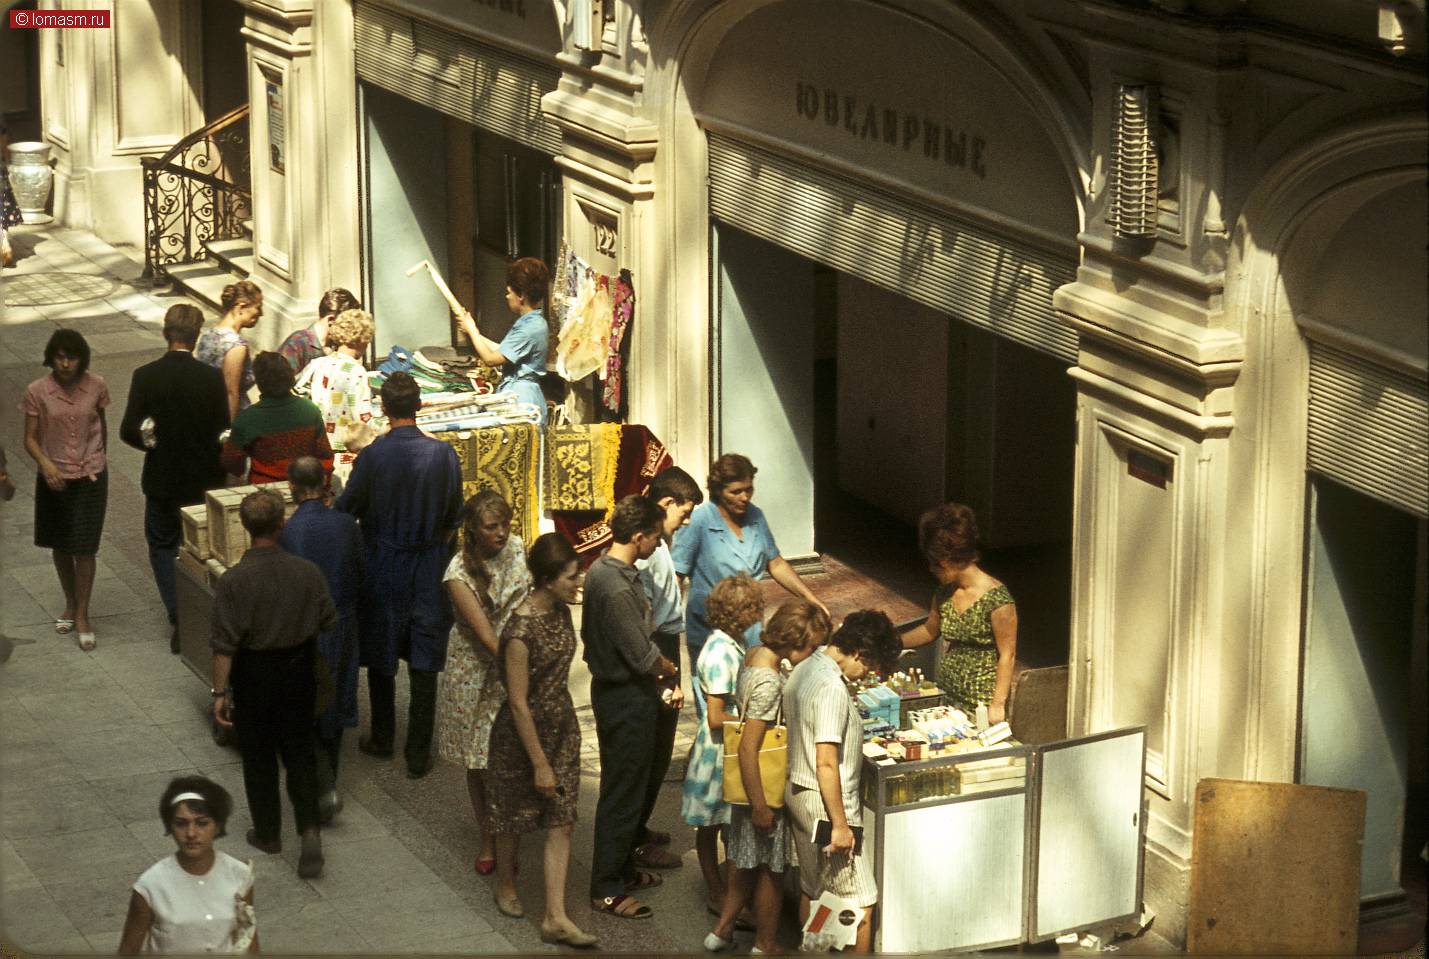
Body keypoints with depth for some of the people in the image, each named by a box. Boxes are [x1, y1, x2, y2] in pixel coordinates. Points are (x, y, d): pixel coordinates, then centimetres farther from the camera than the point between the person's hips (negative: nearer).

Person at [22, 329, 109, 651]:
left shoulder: (96, 387, -8)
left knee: (84, 548, -4)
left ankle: (82, 616, 6)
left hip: (90, 477, -1)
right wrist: (45, 464, -25)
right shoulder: (37, 392, -11)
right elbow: (30, 438, -8)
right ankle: (70, 604, 35)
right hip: (54, 476, 1)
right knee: (60, 546, 15)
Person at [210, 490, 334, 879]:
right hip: (298, 671, 2)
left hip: (254, 675, -2)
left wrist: (220, 691, -10)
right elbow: (329, 625, 0)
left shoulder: (233, 581, -20)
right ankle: (309, 829, 0)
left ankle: (268, 833, 26)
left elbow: (224, 644, -18)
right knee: (299, 751, 14)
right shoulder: (308, 573, -11)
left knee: (258, 757, 14)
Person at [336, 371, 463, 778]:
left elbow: (347, 509, -7)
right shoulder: (444, 455, -11)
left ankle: (382, 740, 29)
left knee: (380, 656, 17)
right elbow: (454, 516, -1)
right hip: (429, 570, 1)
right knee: (424, 666, 7)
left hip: (383, 568, -1)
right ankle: (418, 755, 10)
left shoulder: (372, 457, -17)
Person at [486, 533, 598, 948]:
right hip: (523, 732, -7)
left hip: (562, 726, 7)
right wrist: (540, 763, -18)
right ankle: (506, 884, 43)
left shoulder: (560, 610, -4)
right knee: (515, 816, 15)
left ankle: (555, 918, 7)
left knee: (561, 821, 4)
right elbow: (518, 704, -23)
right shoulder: (521, 631, -28)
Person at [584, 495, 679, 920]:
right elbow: (643, 656, -25)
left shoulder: (601, 570, 3)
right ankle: (607, 890, 9)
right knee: (623, 793, 0)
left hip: (609, 688, 10)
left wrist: (654, 665, 9)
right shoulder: (619, 588, -28)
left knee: (624, 787, 22)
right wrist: (667, 670, -3)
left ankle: (622, 870, 35)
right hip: (628, 698, -10)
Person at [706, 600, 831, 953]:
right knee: (771, 868, 10)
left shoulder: (754, 655, -3)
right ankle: (766, 944, 27)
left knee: (747, 860, 24)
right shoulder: (769, 682, -29)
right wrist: (760, 805, -22)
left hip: (751, 781, 9)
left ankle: (723, 928, 35)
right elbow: (748, 748, -28)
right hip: (766, 787, -9)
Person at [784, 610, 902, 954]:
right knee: (860, 901, -2)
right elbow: (826, 764, -25)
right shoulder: (832, 688, -24)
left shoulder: (803, 670, 5)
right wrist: (840, 825, -21)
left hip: (796, 793, 10)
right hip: (823, 803, -10)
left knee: (811, 889, 20)